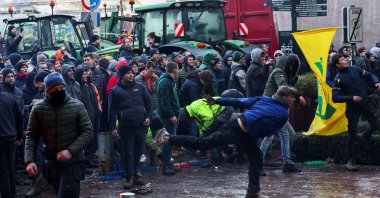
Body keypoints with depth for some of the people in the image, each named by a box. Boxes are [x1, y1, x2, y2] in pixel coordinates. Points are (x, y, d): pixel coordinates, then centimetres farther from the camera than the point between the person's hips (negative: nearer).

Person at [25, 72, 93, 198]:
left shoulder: (77, 106, -5)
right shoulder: (38, 109, -1)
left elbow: (87, 131, -5)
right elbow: (31, 136, 2)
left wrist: (71, 150, -18)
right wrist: (29, 160, -12)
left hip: (73, 162, -3)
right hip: (51, 163, 3)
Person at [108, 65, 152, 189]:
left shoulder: (139, 87, 9)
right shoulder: (116, 91, 1)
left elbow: (148, 103, 14)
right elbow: (112, 110, 0)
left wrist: (148, 116, 0)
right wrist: (113, 127, -6)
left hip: (141, 125, 3)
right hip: (126, 127, -3)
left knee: (138, 151, 8)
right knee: (128, 153, -1)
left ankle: (134, 174, 19)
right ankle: (130, 177, 4)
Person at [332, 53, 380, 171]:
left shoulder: (355, 70, 1)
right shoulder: (338, 79, -11)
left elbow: (369, 75, 9)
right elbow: (335, 98, -15)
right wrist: (351, 98, -23)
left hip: (365, 103, 4)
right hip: (352, 108, -4)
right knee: (352, 135, -2)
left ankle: (366, 137, 37)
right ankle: (351, 161, 10)